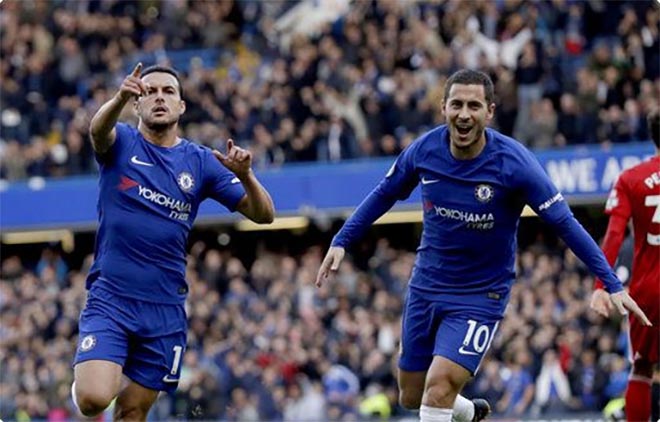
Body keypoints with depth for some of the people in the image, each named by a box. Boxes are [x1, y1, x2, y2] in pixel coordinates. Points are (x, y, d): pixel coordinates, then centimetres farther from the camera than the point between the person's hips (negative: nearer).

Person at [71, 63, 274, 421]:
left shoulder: (201, 162, 7)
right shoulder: (120, 143, 0)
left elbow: (263, 214, 2)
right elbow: (98, 129, -25)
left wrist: (244, 174, -19)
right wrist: (120, 98, -48)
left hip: (165, 307, 3)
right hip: (110, 297, -3)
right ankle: (82, 379, 17)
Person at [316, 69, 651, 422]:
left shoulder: (513, 162, -20)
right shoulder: (425, 149, -10)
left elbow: (564, 223, -16)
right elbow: (384, 195, 9)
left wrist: (613, 284, -19)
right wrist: (341, 242, 4)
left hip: (481, 296, -5)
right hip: (426, 285, 5)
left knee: (439, 389, -21)